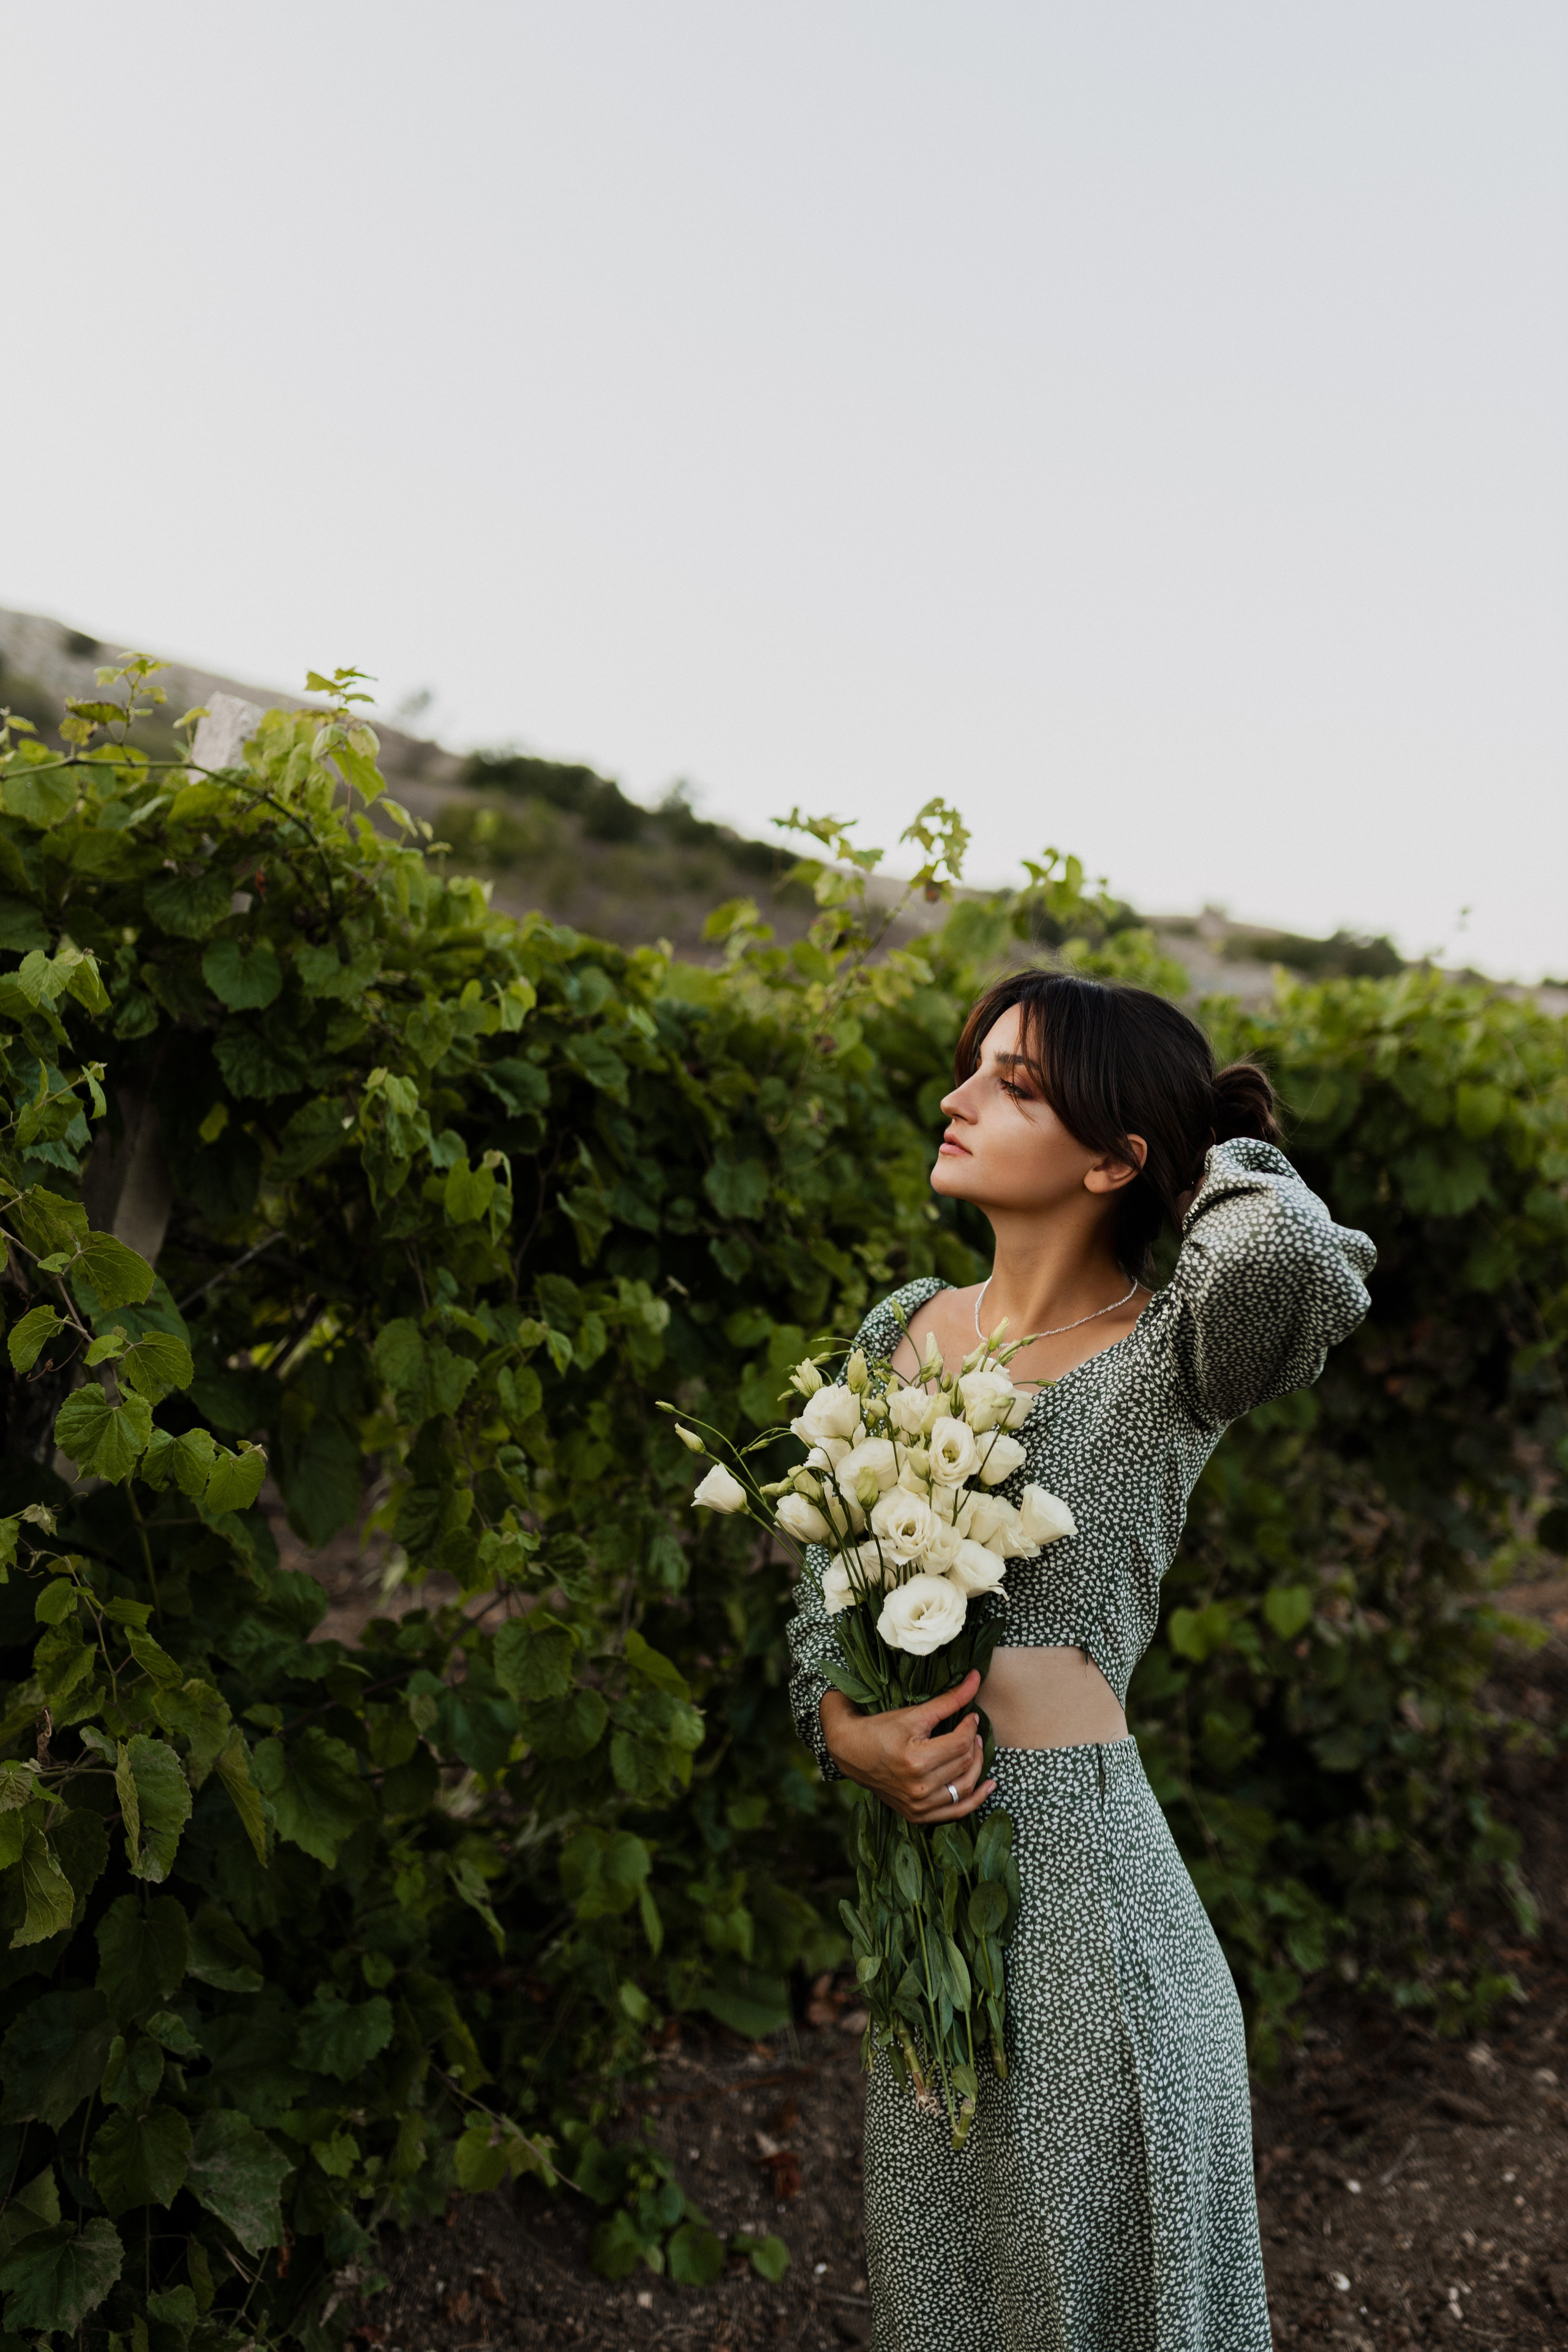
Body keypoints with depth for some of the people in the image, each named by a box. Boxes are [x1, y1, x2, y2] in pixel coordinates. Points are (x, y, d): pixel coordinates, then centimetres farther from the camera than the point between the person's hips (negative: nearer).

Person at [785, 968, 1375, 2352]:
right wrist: (844, 1730, -8)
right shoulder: (904, 1330, 5)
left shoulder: (1168, 1358, -12)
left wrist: (1221, 1156, -15)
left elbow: (1300, 1257, -37)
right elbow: (824, 1580, 12)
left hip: (1079, 1864, -5)